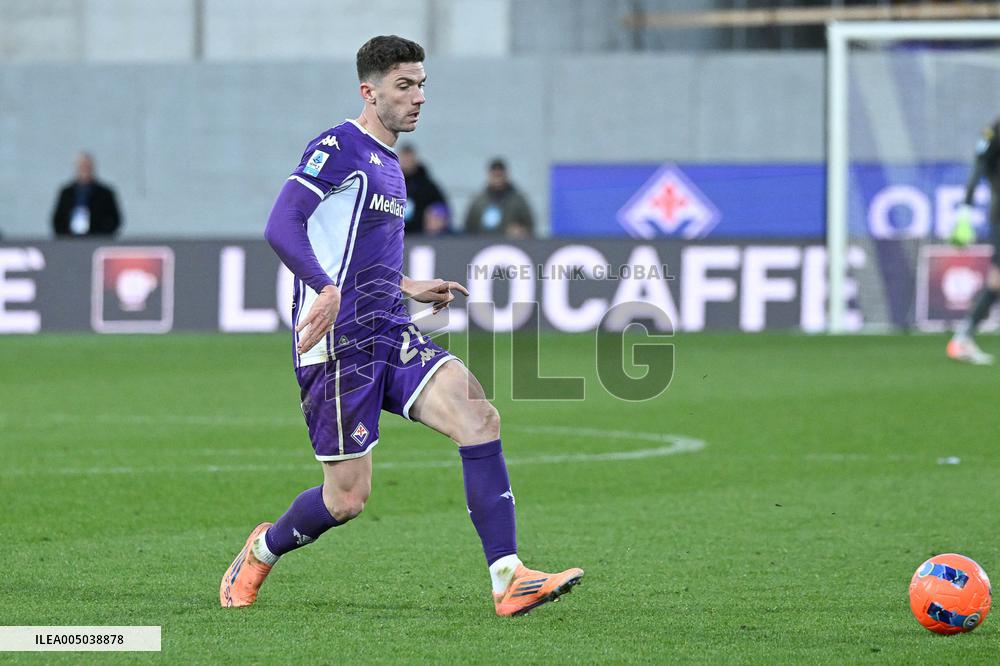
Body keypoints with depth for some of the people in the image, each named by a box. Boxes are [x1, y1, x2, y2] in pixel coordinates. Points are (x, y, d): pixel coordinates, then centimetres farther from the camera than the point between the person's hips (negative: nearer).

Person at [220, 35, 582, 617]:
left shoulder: (390, 164, 21)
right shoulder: (338, 147, -7)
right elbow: (282, 227, -19)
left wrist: (410, 288, 22)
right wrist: (327, 290, -32)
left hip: (390, 336, 8)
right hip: (338, 343, -8)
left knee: (479, 417, -15)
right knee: (348, 497, -5)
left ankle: (509, 580, -19)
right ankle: (262, 552, 27)